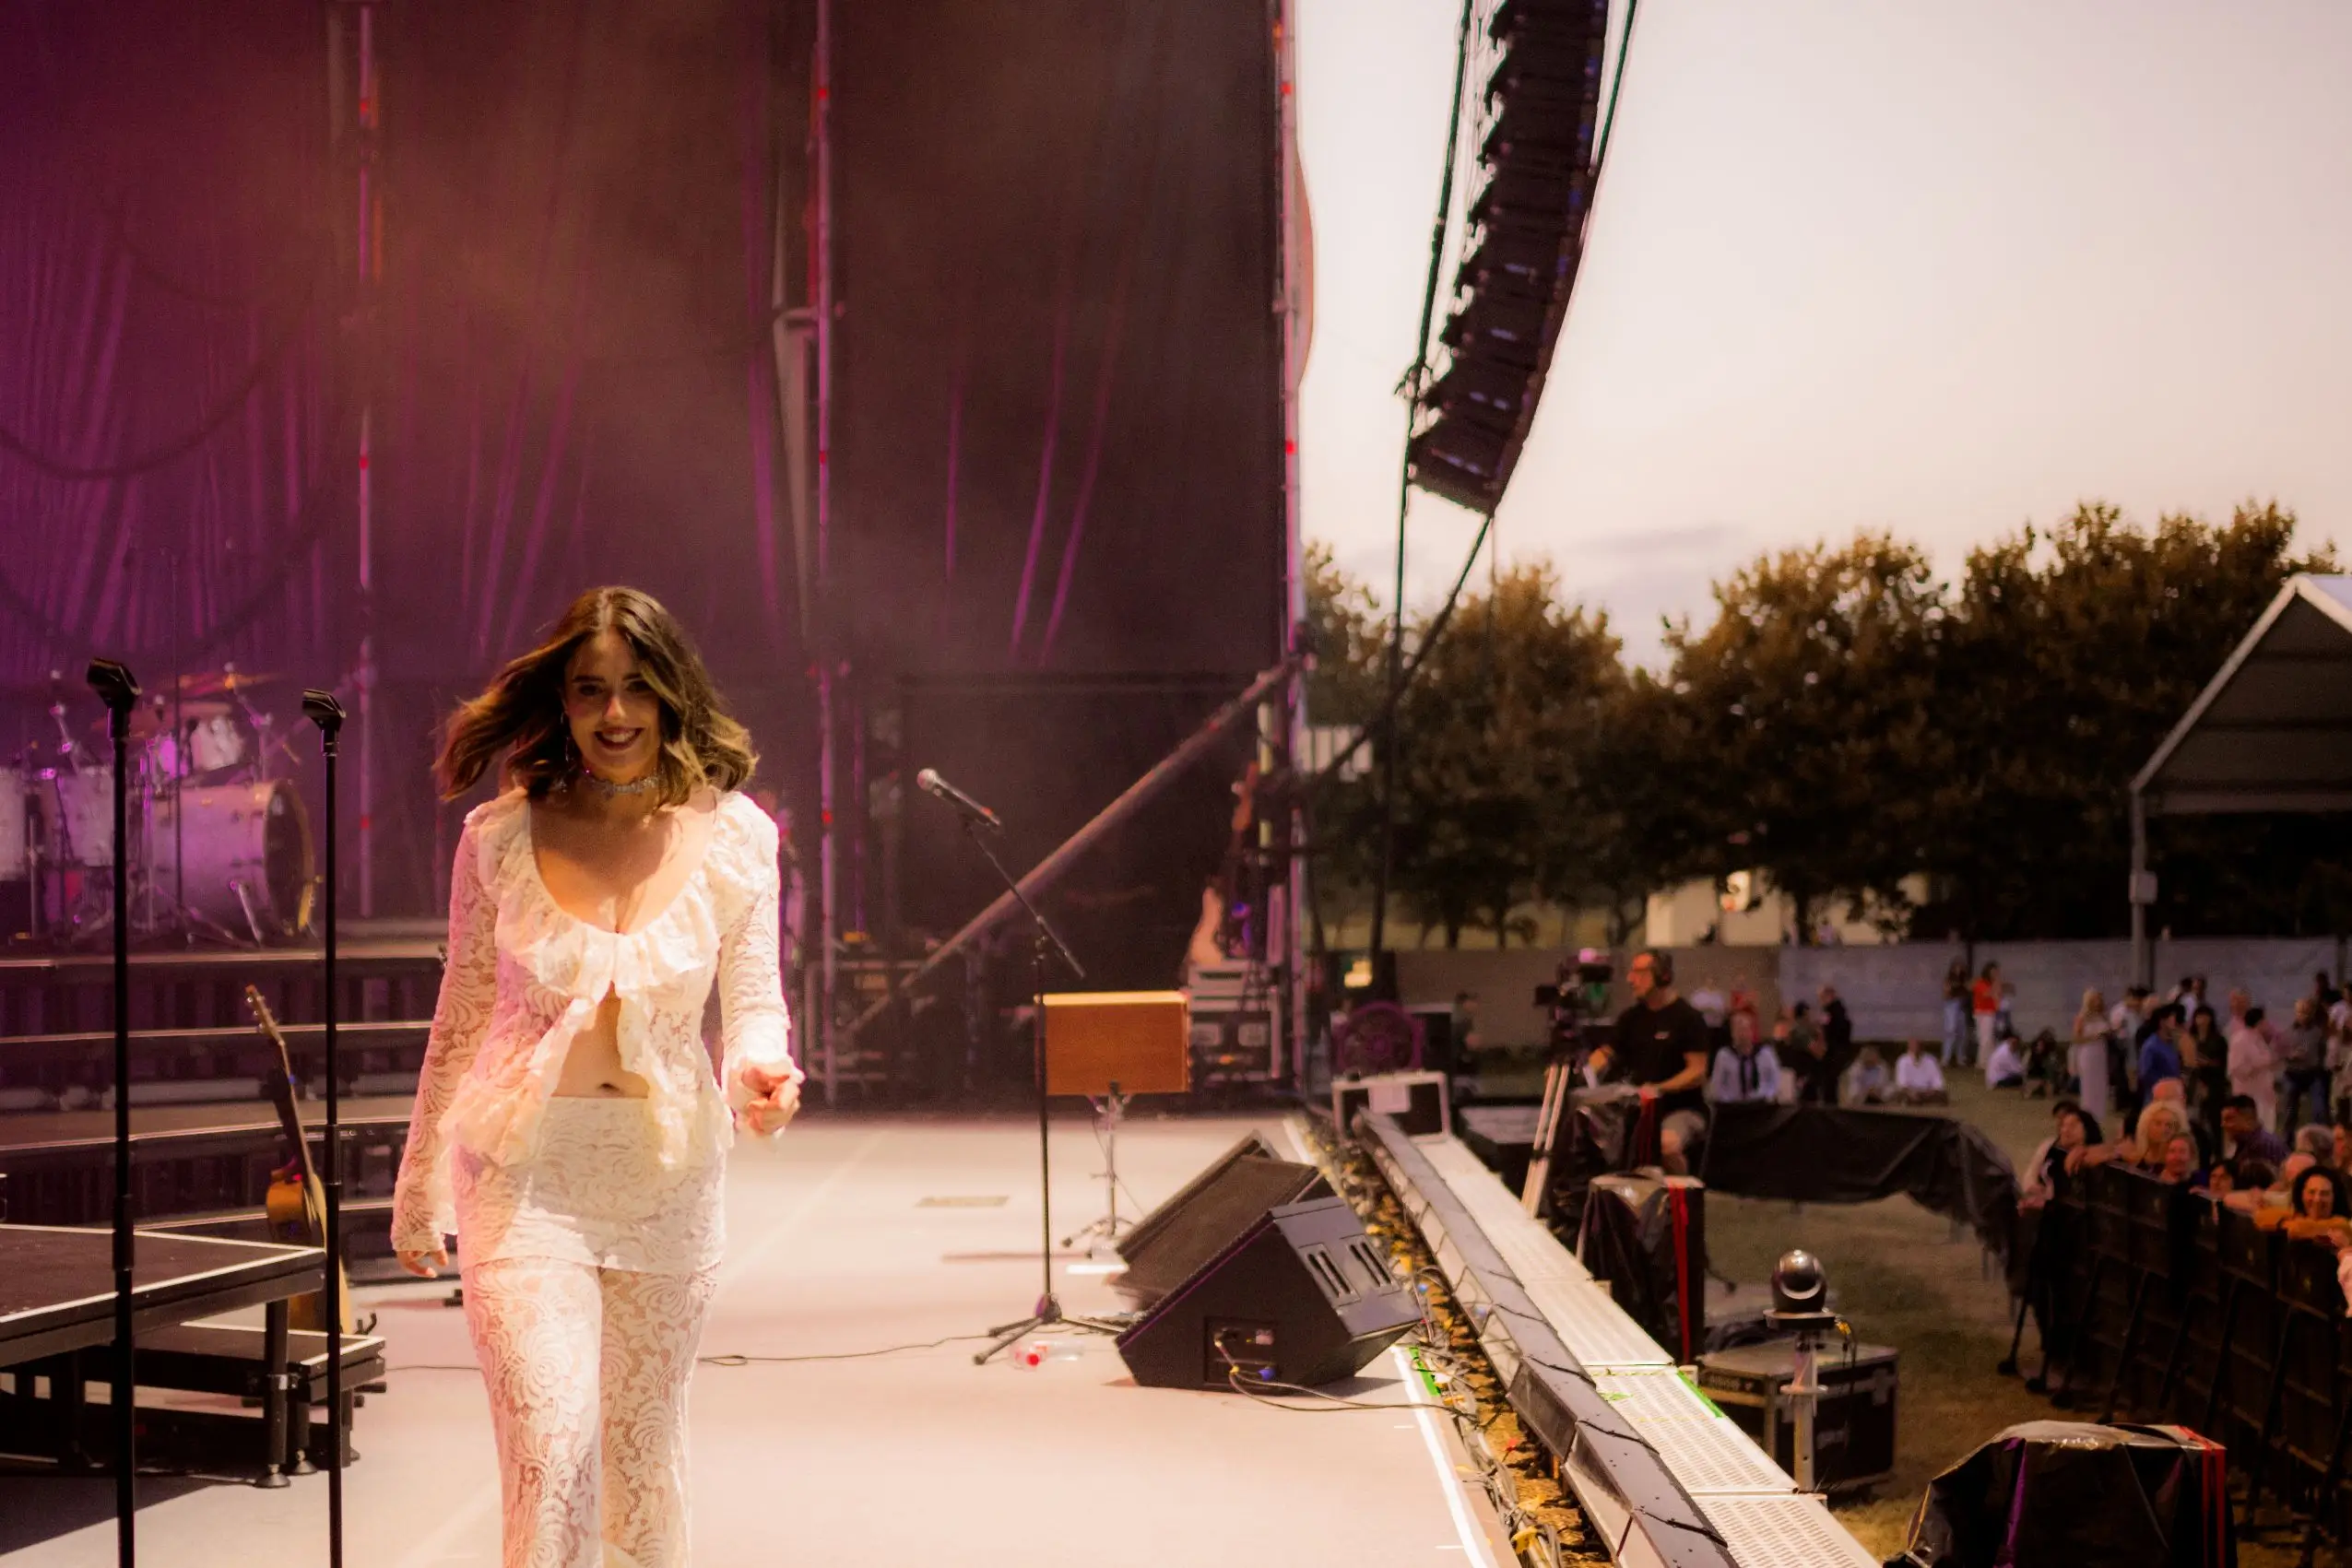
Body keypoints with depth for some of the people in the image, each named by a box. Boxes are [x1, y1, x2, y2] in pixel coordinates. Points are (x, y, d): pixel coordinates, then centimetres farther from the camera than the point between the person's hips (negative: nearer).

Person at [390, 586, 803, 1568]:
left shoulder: (732, 836, -2)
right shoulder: (500, 835, -3)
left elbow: (754, 1001, 1)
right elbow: (461, 1019, 6)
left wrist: (757, 1068, -23)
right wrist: (420, 1186, 10)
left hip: (668, 1173, 2)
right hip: (527, 1174, -2)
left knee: (645, 1448, 15)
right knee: (550, 1445, -15)